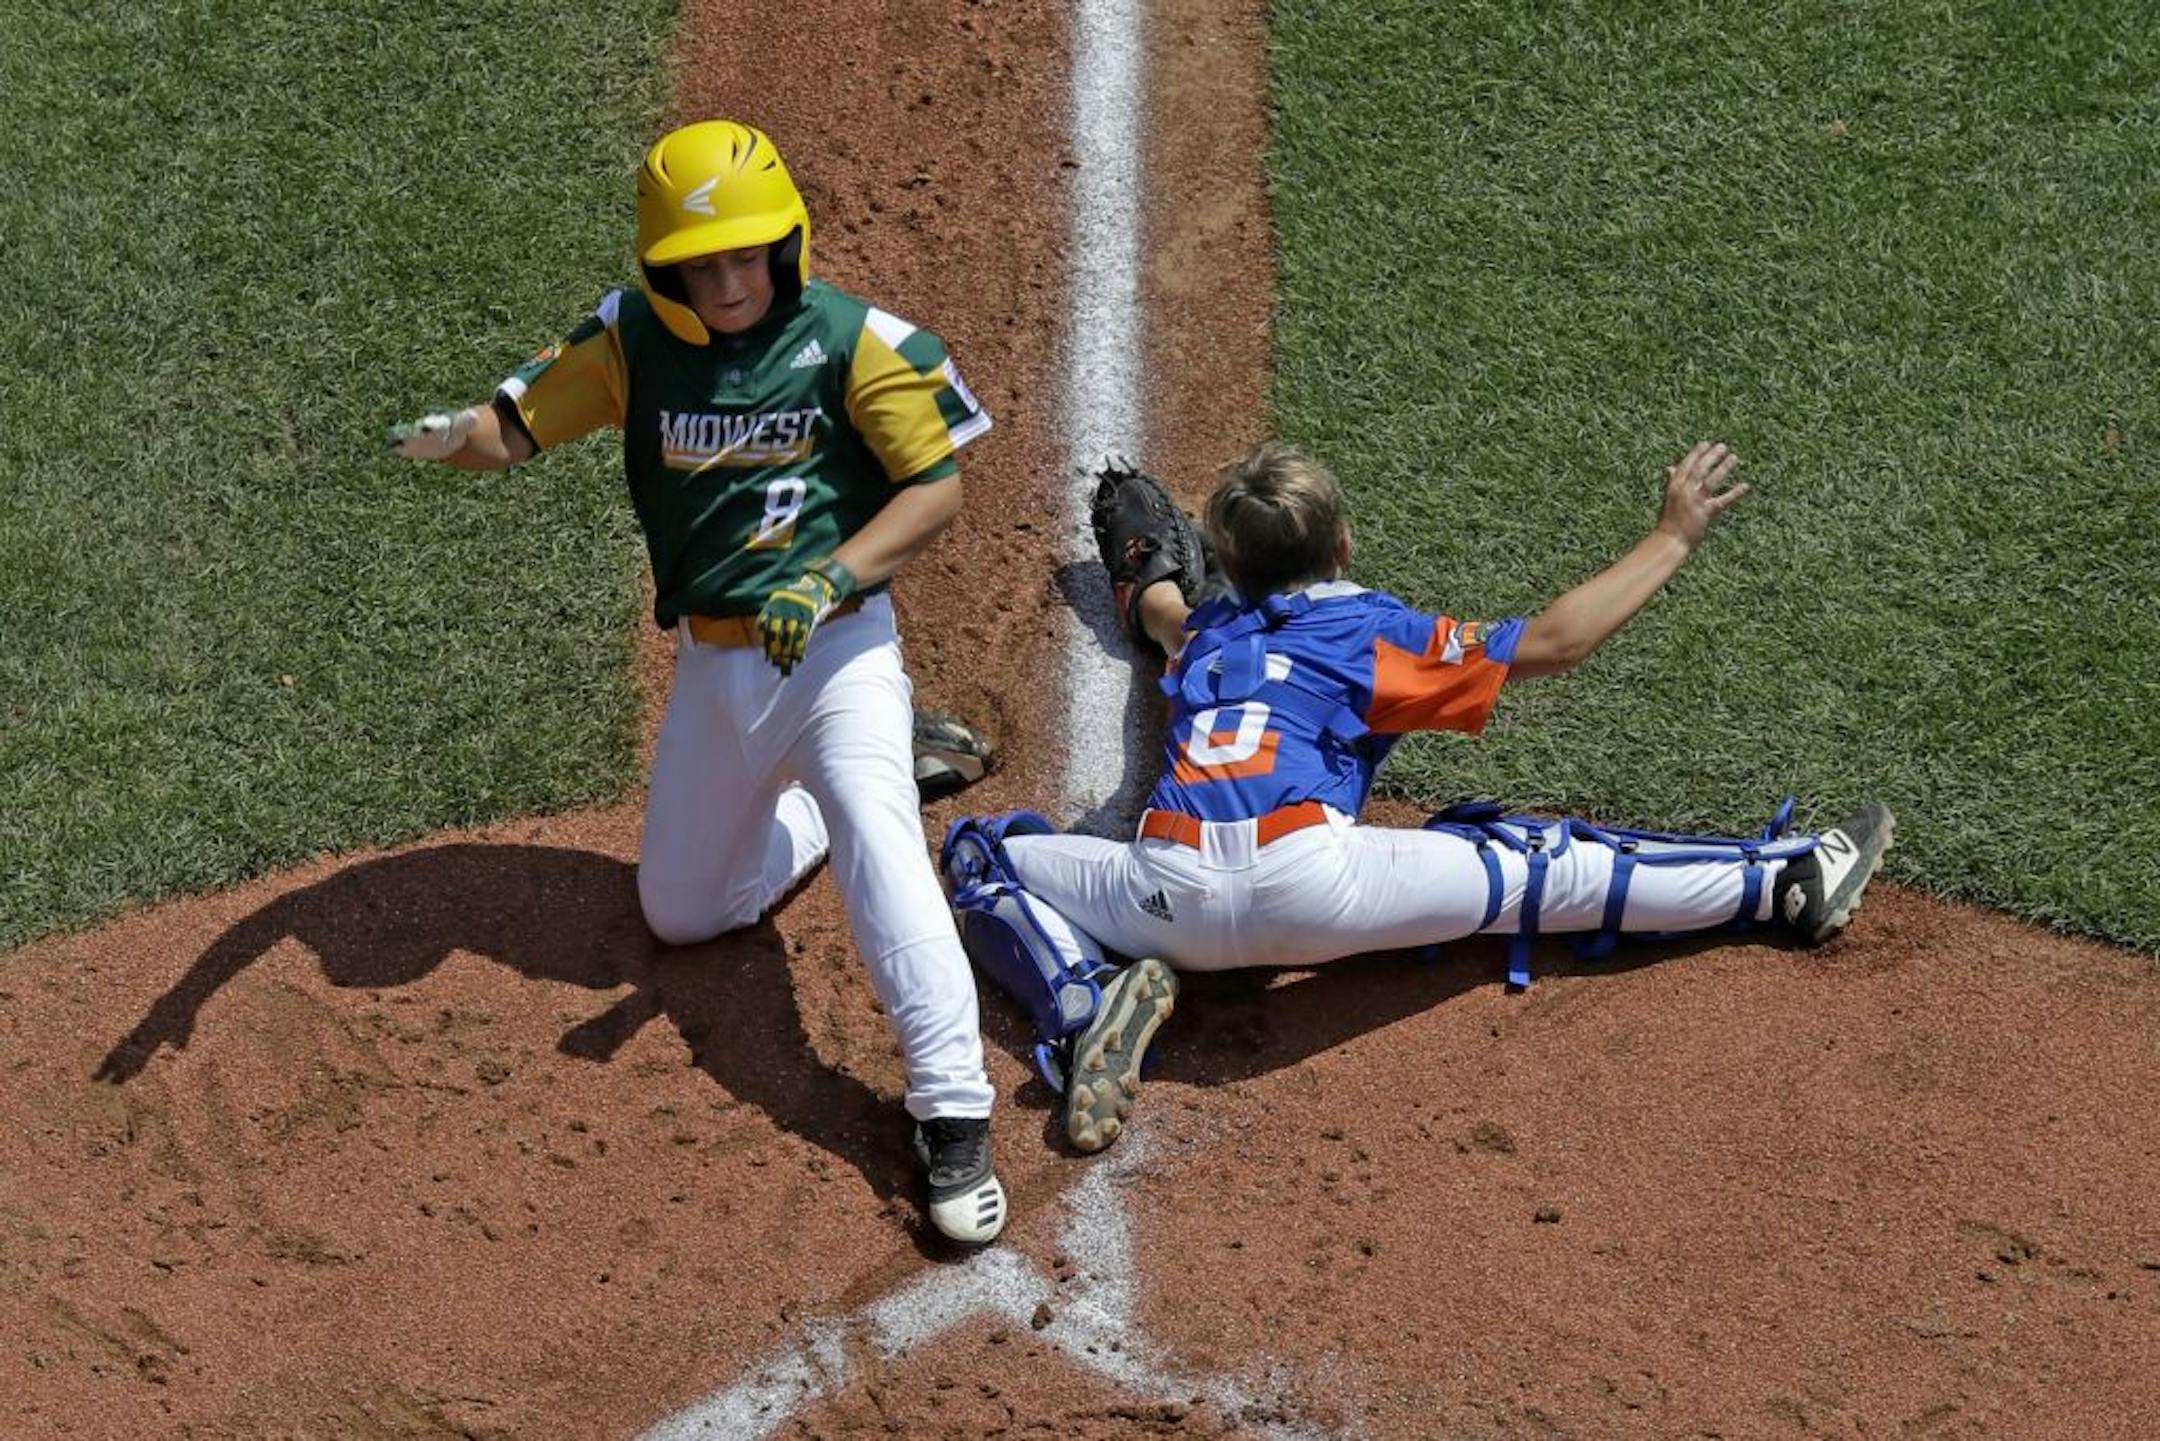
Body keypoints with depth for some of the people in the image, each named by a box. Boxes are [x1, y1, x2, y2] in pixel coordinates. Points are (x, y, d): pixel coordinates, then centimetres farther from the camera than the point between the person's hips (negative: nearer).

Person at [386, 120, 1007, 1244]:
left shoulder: (853, 341, -12)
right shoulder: (631, 340, -2)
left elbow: (938, 488, -11)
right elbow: (514, 428, -6)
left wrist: (830, 579, -25)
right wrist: (448, 434, -30)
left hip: (837, 645, -5)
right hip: (710, 661, 5)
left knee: (870, 823, -32)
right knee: (679, 915, 12)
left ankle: (952, 1115, -30)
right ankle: (806, 809, 39)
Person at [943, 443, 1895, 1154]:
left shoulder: (1206, 630, 31)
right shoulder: (1367, 629, 18)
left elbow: (1167, 616, 58)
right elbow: (1551, 643, 14)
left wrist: (1147, 580, 82)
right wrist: (1673, 537, 24)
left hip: (1168, 894, 2)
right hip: (1306, 883, -2)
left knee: (982, 854, 22)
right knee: (1545, 868, 12)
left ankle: (1084, 1001, -6)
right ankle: (1787, 883, 16)